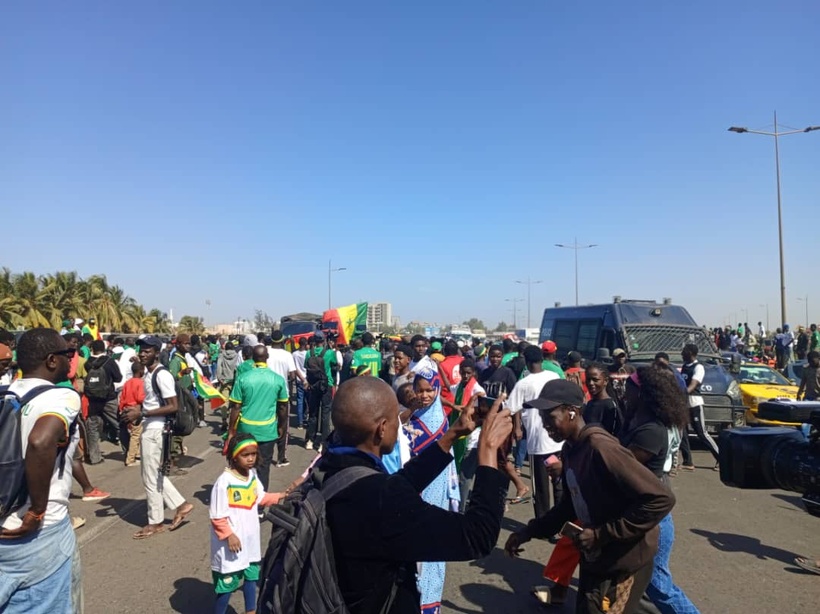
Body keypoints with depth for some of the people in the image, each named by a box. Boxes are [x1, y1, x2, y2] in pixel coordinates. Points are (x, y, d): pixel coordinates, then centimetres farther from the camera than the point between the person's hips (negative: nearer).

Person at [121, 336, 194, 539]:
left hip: (156, 431, -10)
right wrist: (137, 413, 5)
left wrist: (141, 413, -23)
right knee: (155, 474, 17)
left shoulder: (162, 375, -19)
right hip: (149, 429, 10)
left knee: (151, 478, 3)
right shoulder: (147, 374, 10)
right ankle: (180, 505, 27)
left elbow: (173, 406, -23)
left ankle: (156, 522, 18)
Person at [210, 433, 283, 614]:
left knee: (251, 577, 24)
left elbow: (261, 498, 9)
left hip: (250, 540, 8)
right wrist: (229, 535, -22)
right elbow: (217, 516, -19)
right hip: (232, 543, -8)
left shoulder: (252, 475, -2)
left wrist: (281, 496, -2)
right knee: (228, 584, 4)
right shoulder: (224, 481, -25)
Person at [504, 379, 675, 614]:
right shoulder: (570, 449, 0)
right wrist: (530, 531, 6)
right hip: (594, 558, 8)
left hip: (623, 564, -8)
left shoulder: (600, 447, -27)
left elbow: (661, 499, -28)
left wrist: (602, 534, -24)